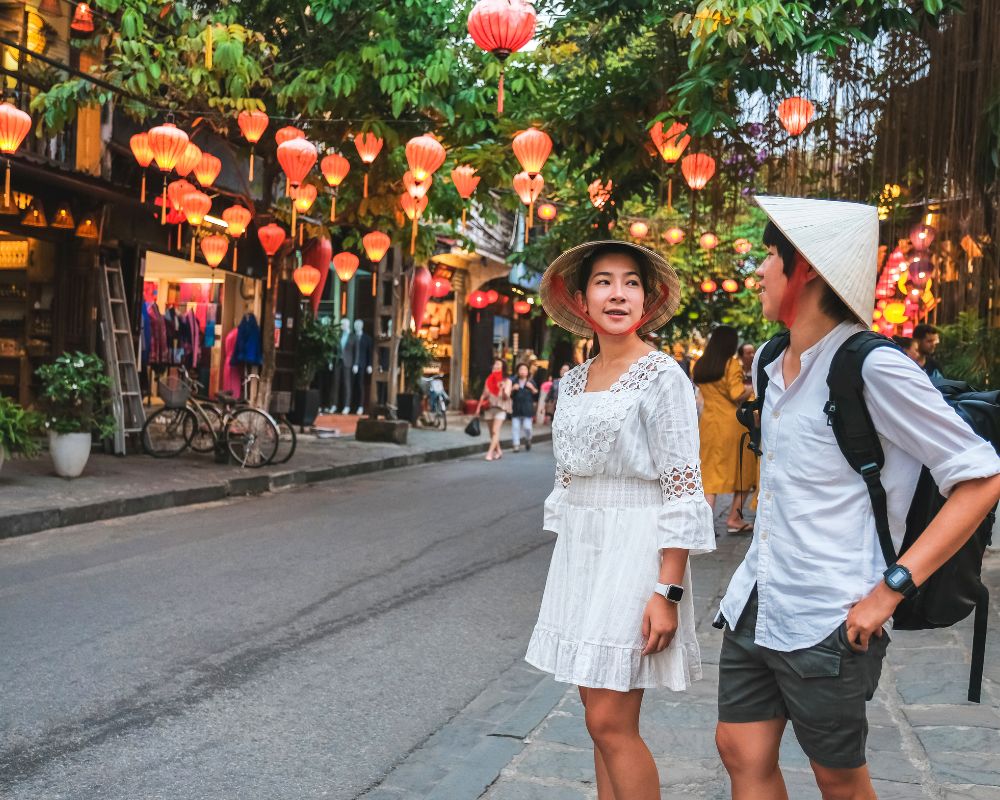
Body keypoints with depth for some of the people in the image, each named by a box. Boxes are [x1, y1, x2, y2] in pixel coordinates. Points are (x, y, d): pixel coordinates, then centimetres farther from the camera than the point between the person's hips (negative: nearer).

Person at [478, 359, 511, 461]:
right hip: (489, 407, 4)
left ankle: (490, 452, -20)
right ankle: (498, 451, 22)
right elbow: (484, 395, 15)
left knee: (495, 431, -15)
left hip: (500, 408, -4)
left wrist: (503, 389, -28)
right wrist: (479, 407, 9)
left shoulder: (507, 381, 1)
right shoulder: (489, 379, 12)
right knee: (492, 432, 8)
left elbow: (506, 396, -8)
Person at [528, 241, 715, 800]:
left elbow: (683, 491, -14)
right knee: (600, 713, 12)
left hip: (635, 553, -7)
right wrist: (566, 568, 16)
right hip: (579, 554, 7)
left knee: (610, 721, -6)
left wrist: (667, 593, -19)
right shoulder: (574, 382, 10)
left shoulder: (662, 375, -10)